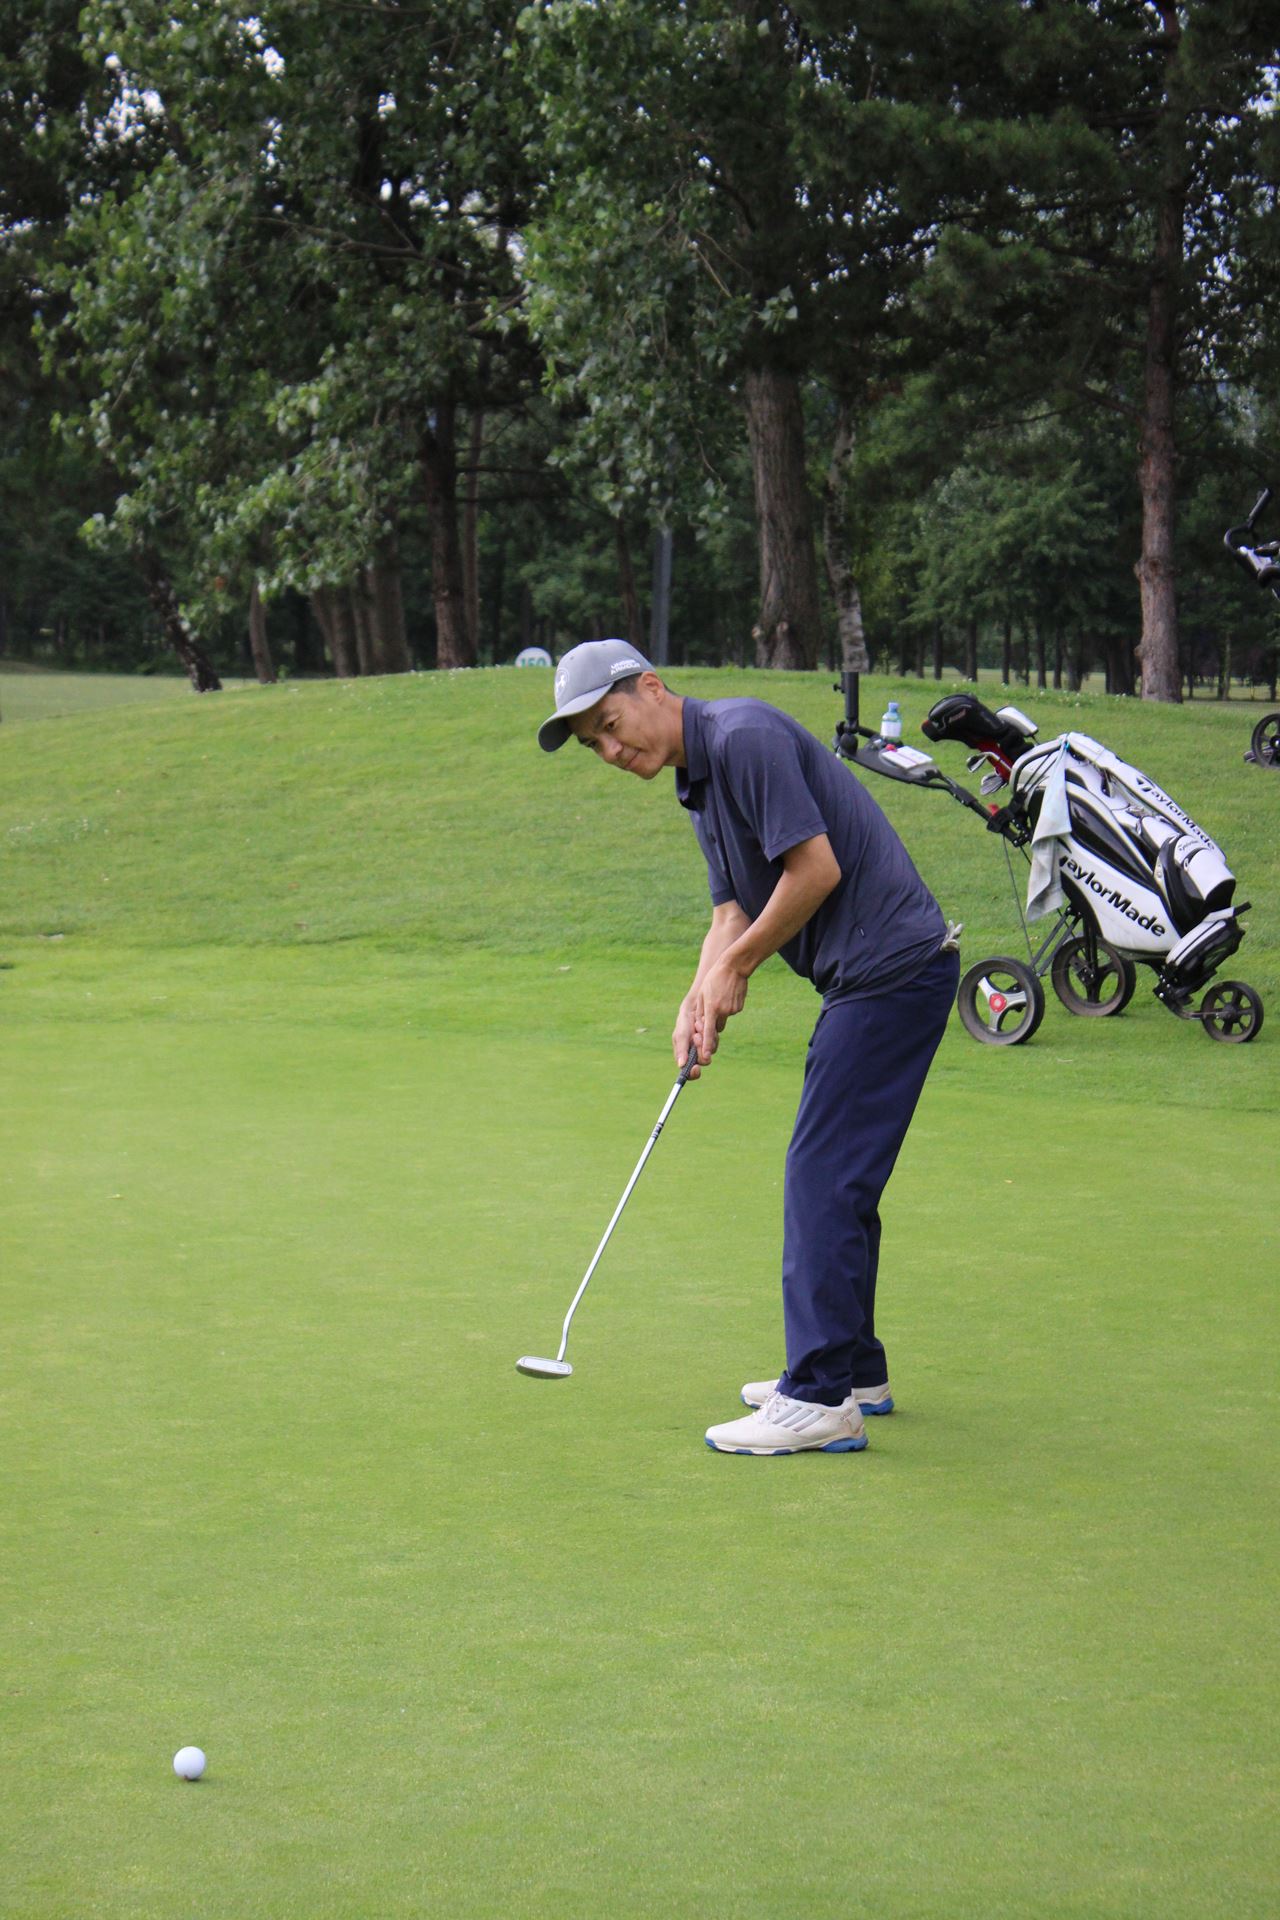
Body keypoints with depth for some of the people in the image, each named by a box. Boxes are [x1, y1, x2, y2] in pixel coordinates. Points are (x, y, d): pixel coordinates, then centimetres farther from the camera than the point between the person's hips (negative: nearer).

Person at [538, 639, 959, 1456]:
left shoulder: (745, 737, -16)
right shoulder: (701, 779, 17)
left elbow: (816, 869, -20)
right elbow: (733, 910, 17)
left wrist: (735, 969, -8)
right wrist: (700, 1000, -2)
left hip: (892, 968, -11)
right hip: (869, 978, 11)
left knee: (824, 1176, -10)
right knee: (840, 1180, 16)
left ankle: (822, 1399, -8)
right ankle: (854, 1372, 26)